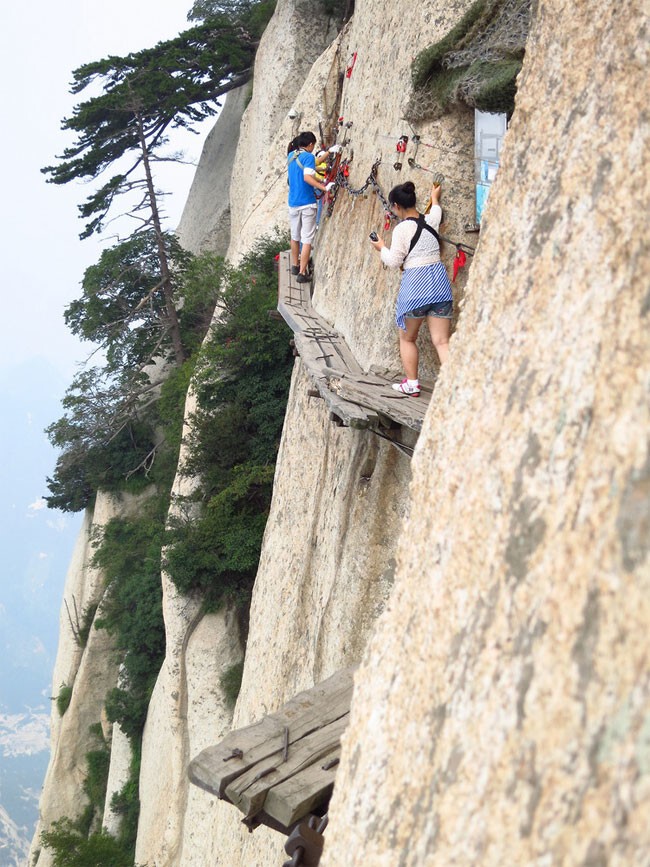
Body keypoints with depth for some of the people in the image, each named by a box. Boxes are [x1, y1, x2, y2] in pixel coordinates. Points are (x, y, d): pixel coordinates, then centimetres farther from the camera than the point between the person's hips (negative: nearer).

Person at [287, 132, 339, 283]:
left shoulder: (291, 155, 10)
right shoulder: (308, 156, -12)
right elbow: (307, 177, -26)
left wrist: (329, 152, 27)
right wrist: (324, 188, -26)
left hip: (293, 203, 7)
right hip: (307, 204, -7)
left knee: (295, 236, 21)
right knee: (307, 239, -3)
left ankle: (295, 265, 35)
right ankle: (302, 273, -5)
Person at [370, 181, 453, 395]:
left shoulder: (402, 229, -10)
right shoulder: (431, 219, 7)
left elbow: (394, 261, -6)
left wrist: (381, 247, 12)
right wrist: (435, 199, 51)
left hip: (415, 284, -5)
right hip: (440, 281, 5)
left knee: (407, 338, 16)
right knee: (441, 341, 3)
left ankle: (412, 384, 23)